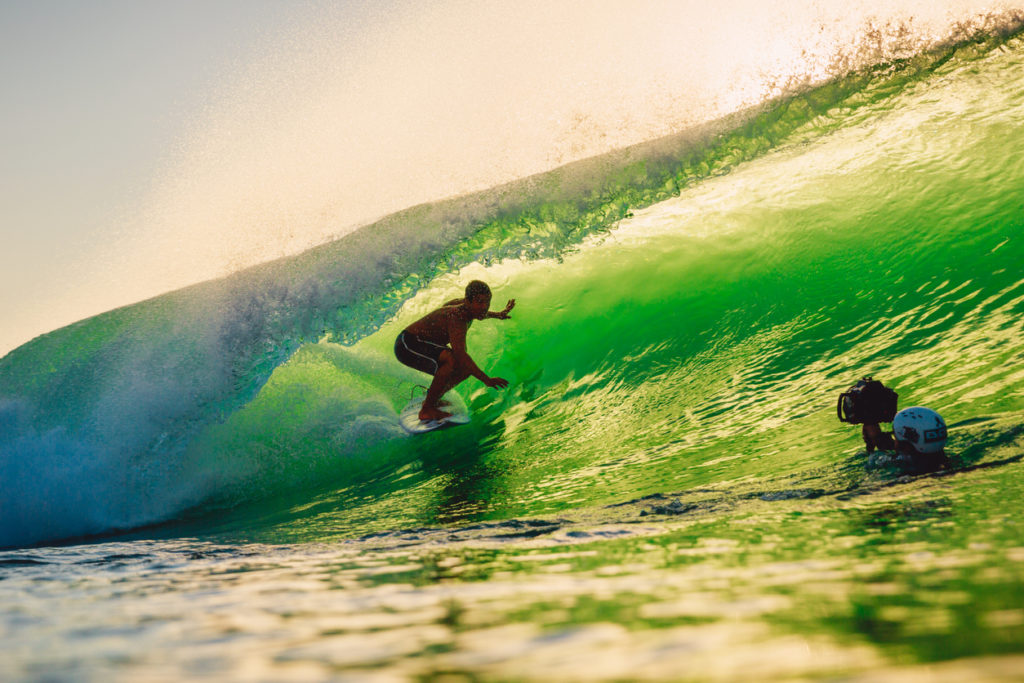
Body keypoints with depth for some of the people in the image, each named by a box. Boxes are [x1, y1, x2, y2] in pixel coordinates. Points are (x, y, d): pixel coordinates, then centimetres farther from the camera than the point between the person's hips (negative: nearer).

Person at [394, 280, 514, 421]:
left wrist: (498, 314, 30)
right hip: (407, 346, -10)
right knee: (452, 360, -33)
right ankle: (427, 410, -22)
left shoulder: (466, 307, -1)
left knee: (466, 369, 4)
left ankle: (432, 399, 17)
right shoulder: (457, 319, -30)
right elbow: (460, 354, -42)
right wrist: (486, 379, -43)